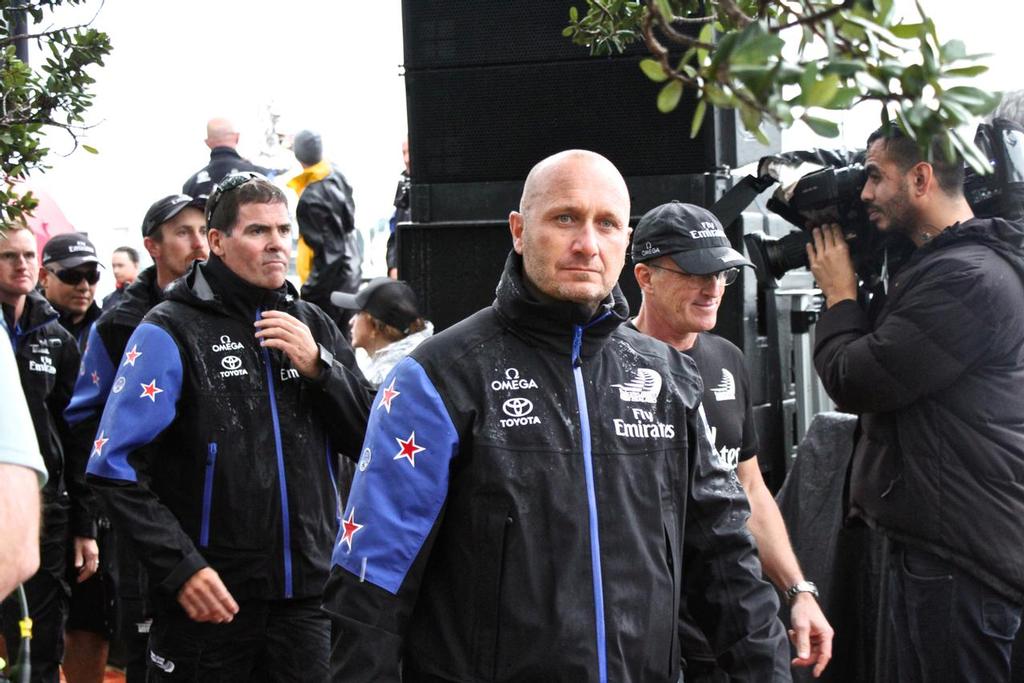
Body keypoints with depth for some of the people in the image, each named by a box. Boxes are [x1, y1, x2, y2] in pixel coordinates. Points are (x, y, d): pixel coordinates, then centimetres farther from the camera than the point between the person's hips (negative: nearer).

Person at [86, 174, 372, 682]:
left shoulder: (313, 326, 10)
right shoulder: (173, 330, -5)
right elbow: (115, 468, -9)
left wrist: (319, 366, -8)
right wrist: (182, 567, -16)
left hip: (307, 595, 4)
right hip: (208, 599, -4)